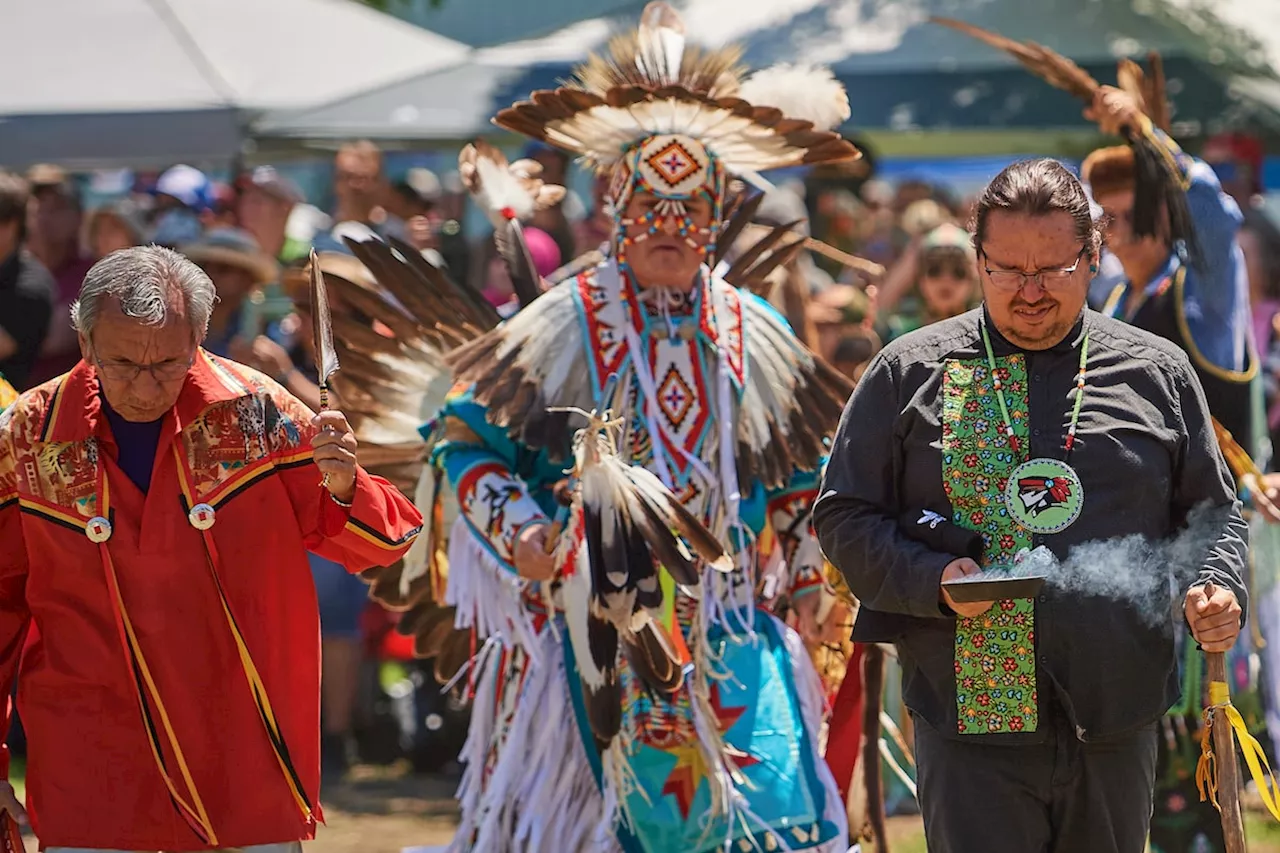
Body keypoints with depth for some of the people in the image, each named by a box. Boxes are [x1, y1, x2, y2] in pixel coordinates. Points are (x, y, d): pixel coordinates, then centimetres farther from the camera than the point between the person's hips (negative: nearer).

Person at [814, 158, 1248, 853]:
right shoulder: (911, 373, 4)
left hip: (1118, 723, 3)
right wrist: (932, 580, -12)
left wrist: (1218, 589, -4)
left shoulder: (1158, 372, 10)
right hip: (973, 726, -2)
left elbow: (1213, 513, 17)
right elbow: (844, 517, 5)